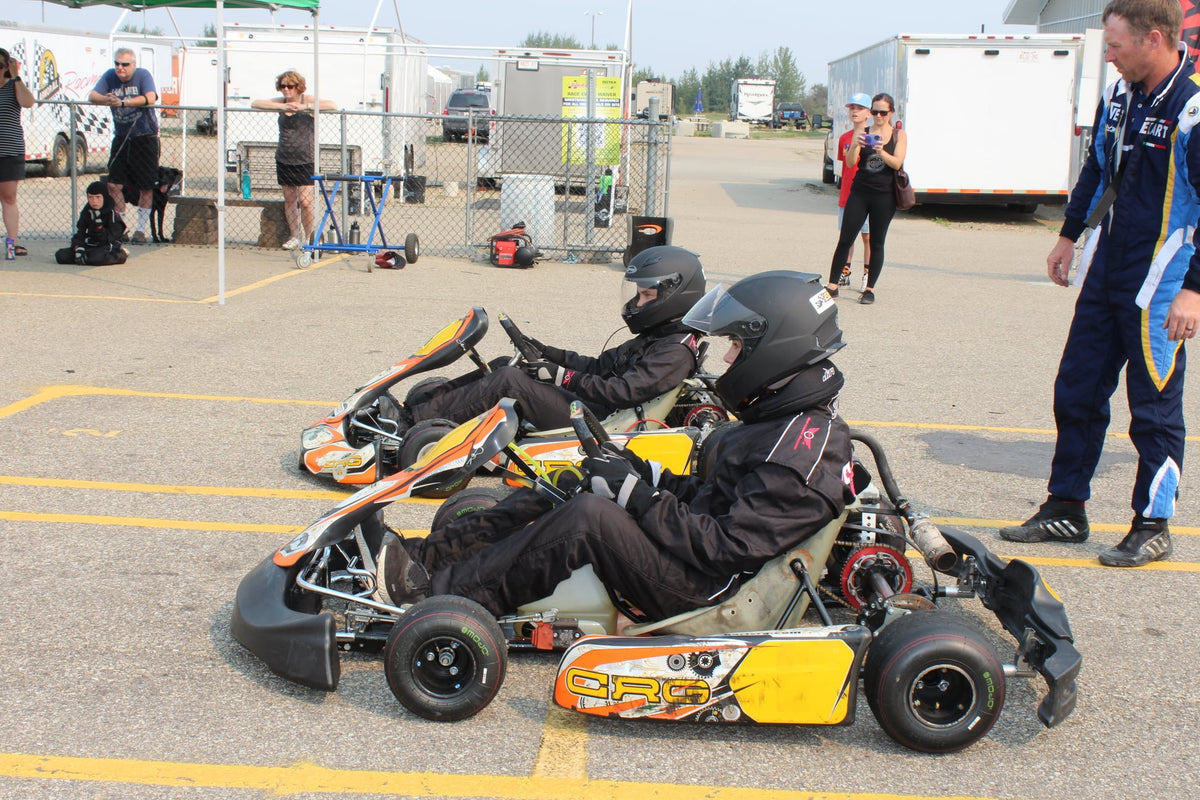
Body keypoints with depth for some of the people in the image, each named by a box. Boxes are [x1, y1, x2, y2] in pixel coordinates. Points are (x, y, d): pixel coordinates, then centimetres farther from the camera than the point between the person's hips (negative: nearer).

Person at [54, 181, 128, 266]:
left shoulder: (112, 213, -13)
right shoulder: (86, 212, 5)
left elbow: (108, 240, -18)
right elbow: (78, 234, 1)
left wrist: (97, 221, -27)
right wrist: (79, 250, -16)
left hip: (108, 248, -5)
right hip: (90, 247, 6)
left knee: (97, 258, -41)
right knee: (60, 255, -13)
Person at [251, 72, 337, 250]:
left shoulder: (308, 100, -6)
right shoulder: (280, 102, 5)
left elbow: (332, 106, -20)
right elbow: (255, 104, -5)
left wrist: (304, 107, -25)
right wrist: (282, 107, -17)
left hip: (306, 160, -5)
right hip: (284, 159, 5)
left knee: (305, 201, -10)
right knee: (289, 199, 9)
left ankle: (308, 237, 7)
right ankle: (295, 236, 21)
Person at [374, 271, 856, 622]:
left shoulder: (806, 445, -20)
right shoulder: (781, 418, 12)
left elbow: (726, 549, -25)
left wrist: (637, 494, -20)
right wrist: (645, 474, 7)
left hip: (702, 594, -10)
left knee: (591, 517, -27)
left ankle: (442, 596, -17)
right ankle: (425, 556, 1)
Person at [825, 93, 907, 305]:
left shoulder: (899, 134, 2)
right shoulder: (862, 131, 4)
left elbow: (897, 163, -11)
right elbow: (850, 162, -6)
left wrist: (881, 152, -30)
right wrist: (855, 146, -27)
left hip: (884, 195, -1)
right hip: (859, 192, 1)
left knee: (876, 242, 5)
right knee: (845, 239, -2)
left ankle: (870, 288, 12)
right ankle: (833, 284, 5)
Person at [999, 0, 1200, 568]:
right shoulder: (1118, 97, 7)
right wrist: (1070, 234, 25)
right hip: (1104, 275, 7)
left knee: (1154, 408, 3)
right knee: (1076, 393, 11)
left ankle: (1153, 526, 17)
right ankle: (1066, 509, 24)